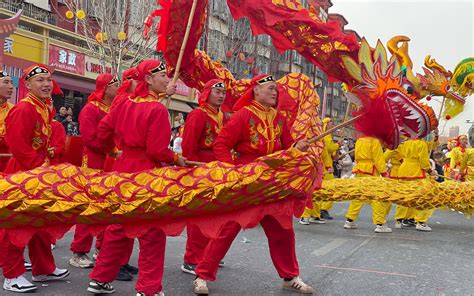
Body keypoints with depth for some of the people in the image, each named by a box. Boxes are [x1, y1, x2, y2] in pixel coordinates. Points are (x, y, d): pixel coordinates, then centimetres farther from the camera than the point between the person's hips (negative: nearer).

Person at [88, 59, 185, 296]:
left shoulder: (125, 104, 5)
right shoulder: (157, 109, -16)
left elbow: (103, 130, 10)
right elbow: (157, 150, -20)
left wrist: (112, 149, 27)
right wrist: (176, 159, -3)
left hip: (124, 170, 7)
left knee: (118, 226, 18)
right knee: (152, 233, 3)